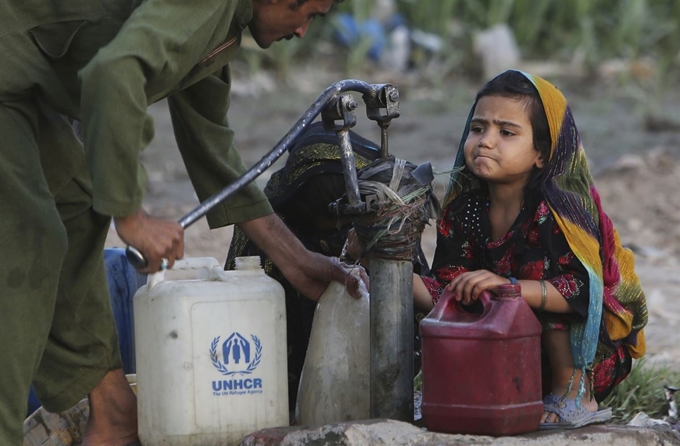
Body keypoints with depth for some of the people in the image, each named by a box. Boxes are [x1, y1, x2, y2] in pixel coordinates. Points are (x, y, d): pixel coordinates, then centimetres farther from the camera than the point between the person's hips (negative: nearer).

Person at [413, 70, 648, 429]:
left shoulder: (560, 207, -19)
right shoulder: (464, 209, -3)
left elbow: (579, 290, -31)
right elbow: (447, 296, -5)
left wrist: (508, 287, -44)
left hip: (589, 354, -5)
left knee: (535, 261, -25)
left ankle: (575, 393, -16)